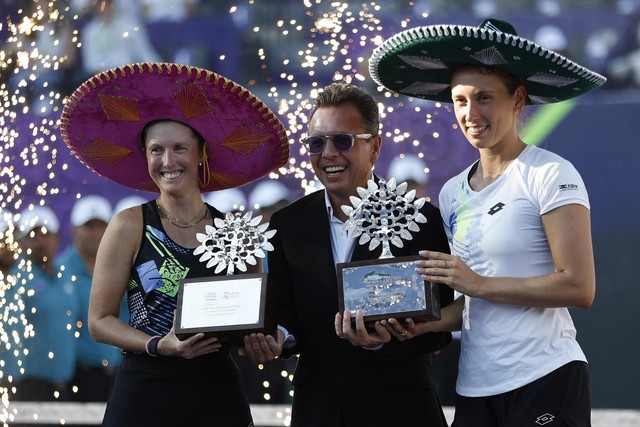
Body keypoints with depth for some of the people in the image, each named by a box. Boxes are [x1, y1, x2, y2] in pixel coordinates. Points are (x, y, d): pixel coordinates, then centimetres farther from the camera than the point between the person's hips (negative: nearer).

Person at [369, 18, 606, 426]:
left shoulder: (550, 175, -7)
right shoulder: (453, 193, 12)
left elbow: (579, 288, -15)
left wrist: (479, 284, -14)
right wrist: (427, 323, -4)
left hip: (544, 381, -6)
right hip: (475, 388, 6)